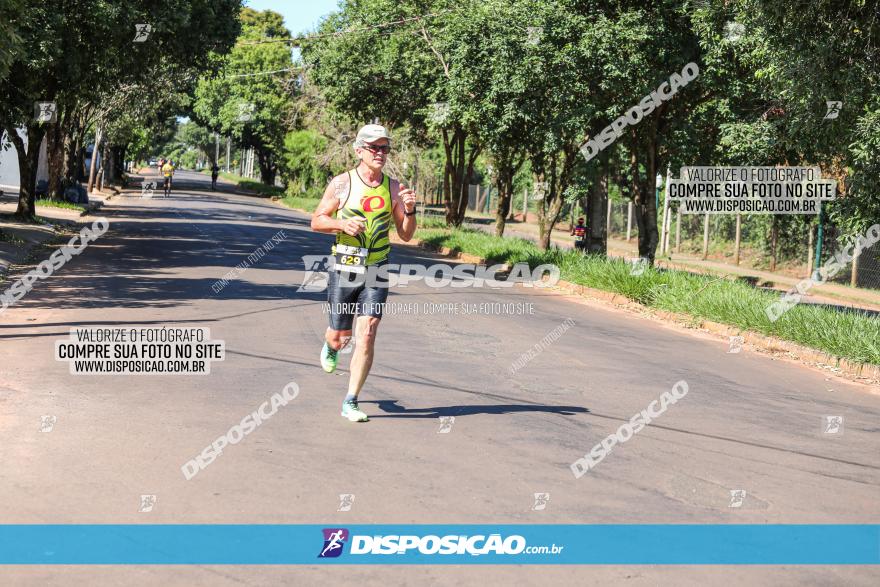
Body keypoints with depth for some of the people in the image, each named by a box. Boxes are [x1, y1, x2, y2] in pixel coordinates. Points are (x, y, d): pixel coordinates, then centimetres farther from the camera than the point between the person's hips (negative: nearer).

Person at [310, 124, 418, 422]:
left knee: (367, 336, -11)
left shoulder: (393, 187, 4)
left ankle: (351, 403, -3)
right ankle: (330, 347, 48)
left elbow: (406, 235, 8)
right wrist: (342, 224, -16)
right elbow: (316, 221, 3)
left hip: (376, 273, 1)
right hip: (344, 269, -1)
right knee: (340, 336, 8)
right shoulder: (342, 183, -4)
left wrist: (409, 210, -11)